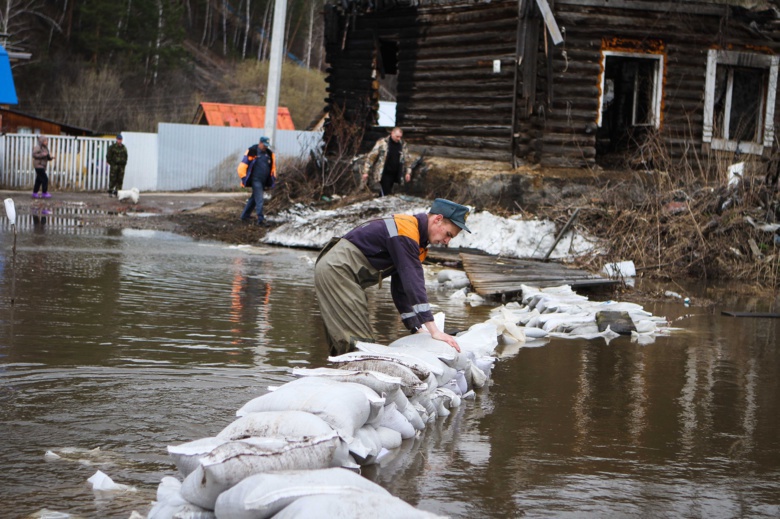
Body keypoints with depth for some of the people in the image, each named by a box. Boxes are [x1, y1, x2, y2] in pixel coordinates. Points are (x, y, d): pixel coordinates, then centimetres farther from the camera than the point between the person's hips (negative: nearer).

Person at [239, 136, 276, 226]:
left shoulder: (269, 153, 8)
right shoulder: (252, 152, -10)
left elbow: (273, 167, 20)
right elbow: (242, 166, -9)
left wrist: (272, 179, 16)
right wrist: (244, 178, -10)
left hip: (264, 181, 7)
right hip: (255, 180, -7)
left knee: (254, 198, 16)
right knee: (259, 200, -11)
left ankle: (245, 215, 29)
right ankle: (260, 219, -10)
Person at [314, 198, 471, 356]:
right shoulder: (405, 230, -17)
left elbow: (401, 287, 17)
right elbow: (413, 283, -24)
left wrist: (417, 329, 12)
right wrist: (434, 330, -26)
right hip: (337, 270, -11)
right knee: (359, 343, -16)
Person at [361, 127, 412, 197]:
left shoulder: (402, 145, 8)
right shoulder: (382, 143, -8)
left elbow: (406, 159, 20)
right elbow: (371, 156, -7)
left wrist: (408, 172, 14)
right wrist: (366, 172, -9)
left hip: (394, 174, 5)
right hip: (384, 174, -5)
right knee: (386, 195, -13)